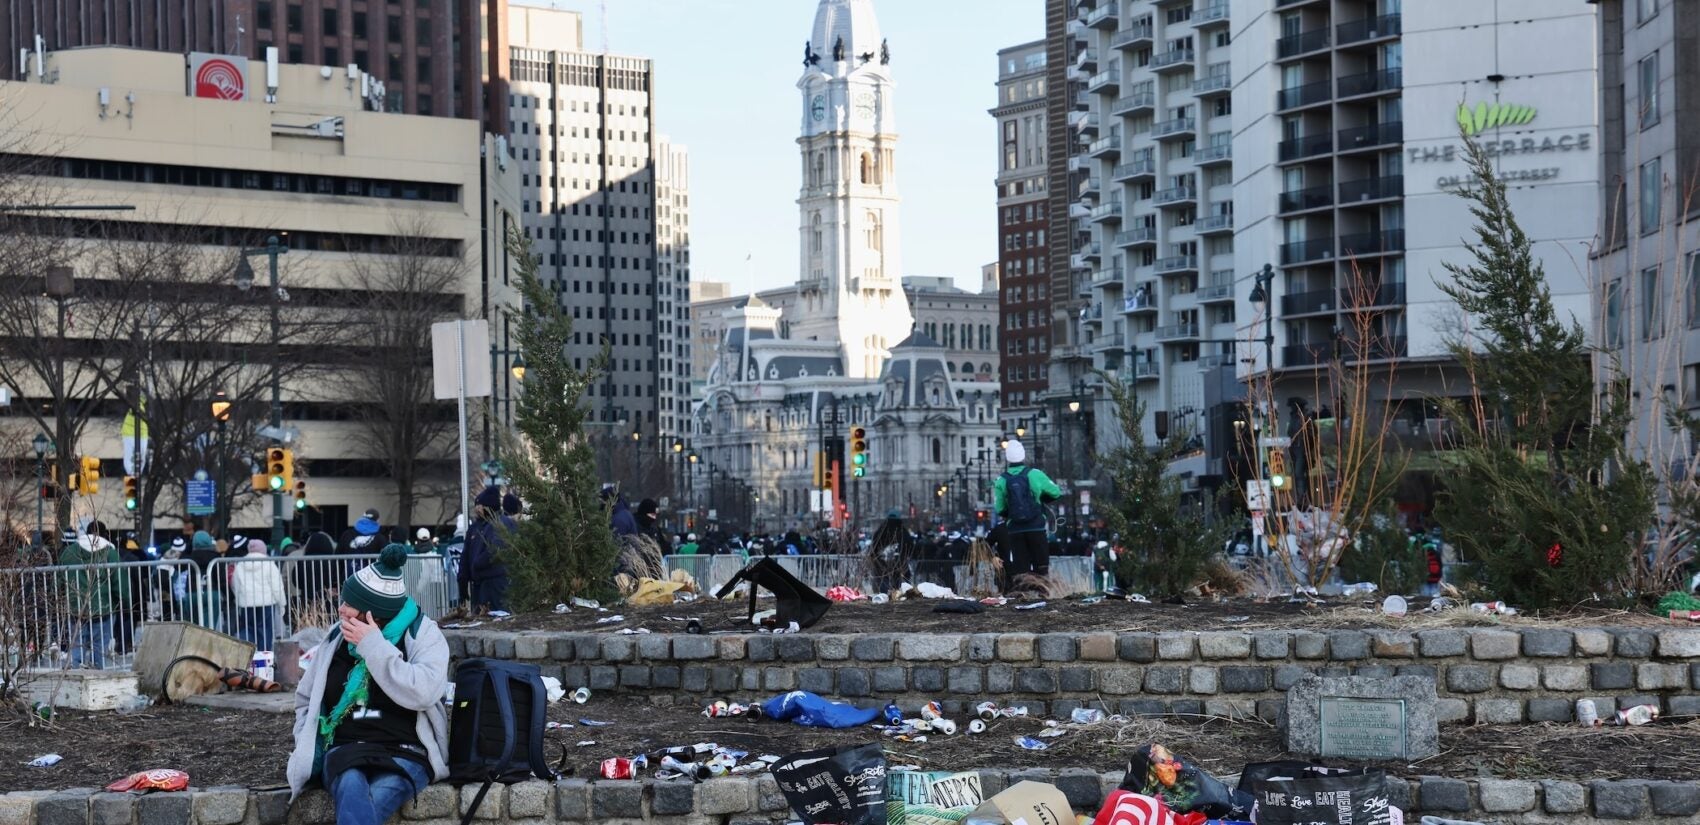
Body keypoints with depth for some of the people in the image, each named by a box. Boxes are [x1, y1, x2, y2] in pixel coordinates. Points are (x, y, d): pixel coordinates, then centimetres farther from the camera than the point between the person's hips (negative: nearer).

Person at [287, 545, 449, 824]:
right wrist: (309, 750, 9)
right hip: (344, 751, 3)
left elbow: (422, 693, -17)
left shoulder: (422, 634, 1)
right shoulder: (336, 638, 14)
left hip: (404, 754, -2)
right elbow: (306, 701, 26)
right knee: (352, 790, -36)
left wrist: (374, 646, -14)